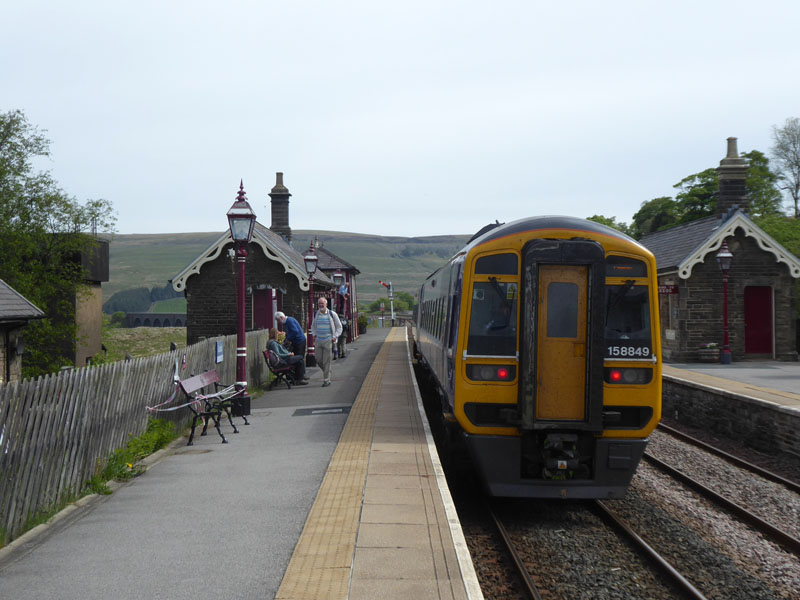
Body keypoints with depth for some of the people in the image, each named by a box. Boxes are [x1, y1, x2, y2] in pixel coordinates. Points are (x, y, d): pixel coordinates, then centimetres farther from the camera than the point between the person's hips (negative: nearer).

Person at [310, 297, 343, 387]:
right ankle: (327, 372, 28)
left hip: (328, 341, -4)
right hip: (318, 340, 4)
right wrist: (314, 335, 10)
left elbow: (339, 327, 6)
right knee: (318, 360, 2)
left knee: (326, 361, -5)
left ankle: (326, 380, 1)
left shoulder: (332, 314, -1)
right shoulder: (316, 314, 9)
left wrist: (334, 337, -4)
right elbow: (313, 326, 26)